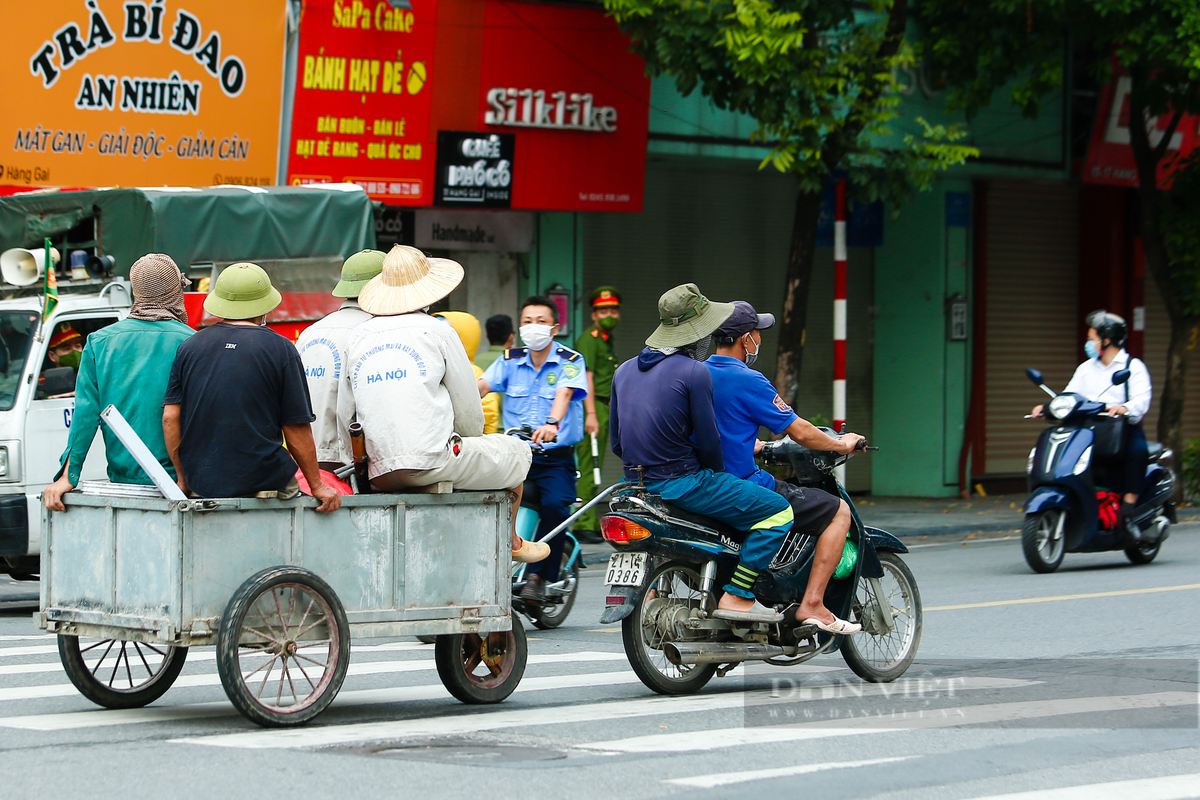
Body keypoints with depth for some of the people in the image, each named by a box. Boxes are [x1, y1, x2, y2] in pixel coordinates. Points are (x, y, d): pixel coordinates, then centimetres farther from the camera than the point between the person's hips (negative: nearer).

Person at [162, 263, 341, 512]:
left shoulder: (189, 347, 8)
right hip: (264, 480, -4)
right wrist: (317, 486, 8)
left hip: (201, 484, 4)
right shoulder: (280, 349, -1)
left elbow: (170, 418, 5)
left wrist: (183, 479, 14)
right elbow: (296, 427, -1)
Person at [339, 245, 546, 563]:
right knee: (516, 452, 20)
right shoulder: (437, 331, -1)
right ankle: (510, 542, 39)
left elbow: (343, 417, 12)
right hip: (433, 464, -6)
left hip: (379, 475, 6)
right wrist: (471, 446, 22)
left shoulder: (358, 337, 11)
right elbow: (469, 412, 3)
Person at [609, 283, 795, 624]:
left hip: (638, 480, 9)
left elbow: (617, 442, 16)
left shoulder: (624, 370, 11)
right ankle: (736, 596, -12)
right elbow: (708, 441, -12)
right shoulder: (694, 372, -12)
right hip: (683, 482, -8)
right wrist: (716, 478, 7)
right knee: (778, 510, -6)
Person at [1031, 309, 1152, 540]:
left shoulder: (1134, 367, 4)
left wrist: (1124, 408, -34)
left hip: (1123, 429, -4)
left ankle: (1128, 512, -34)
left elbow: (1142, 400, -12)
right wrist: (1048, 407, -9)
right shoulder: (1086, 368, 22)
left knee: (1137, 450, -36)